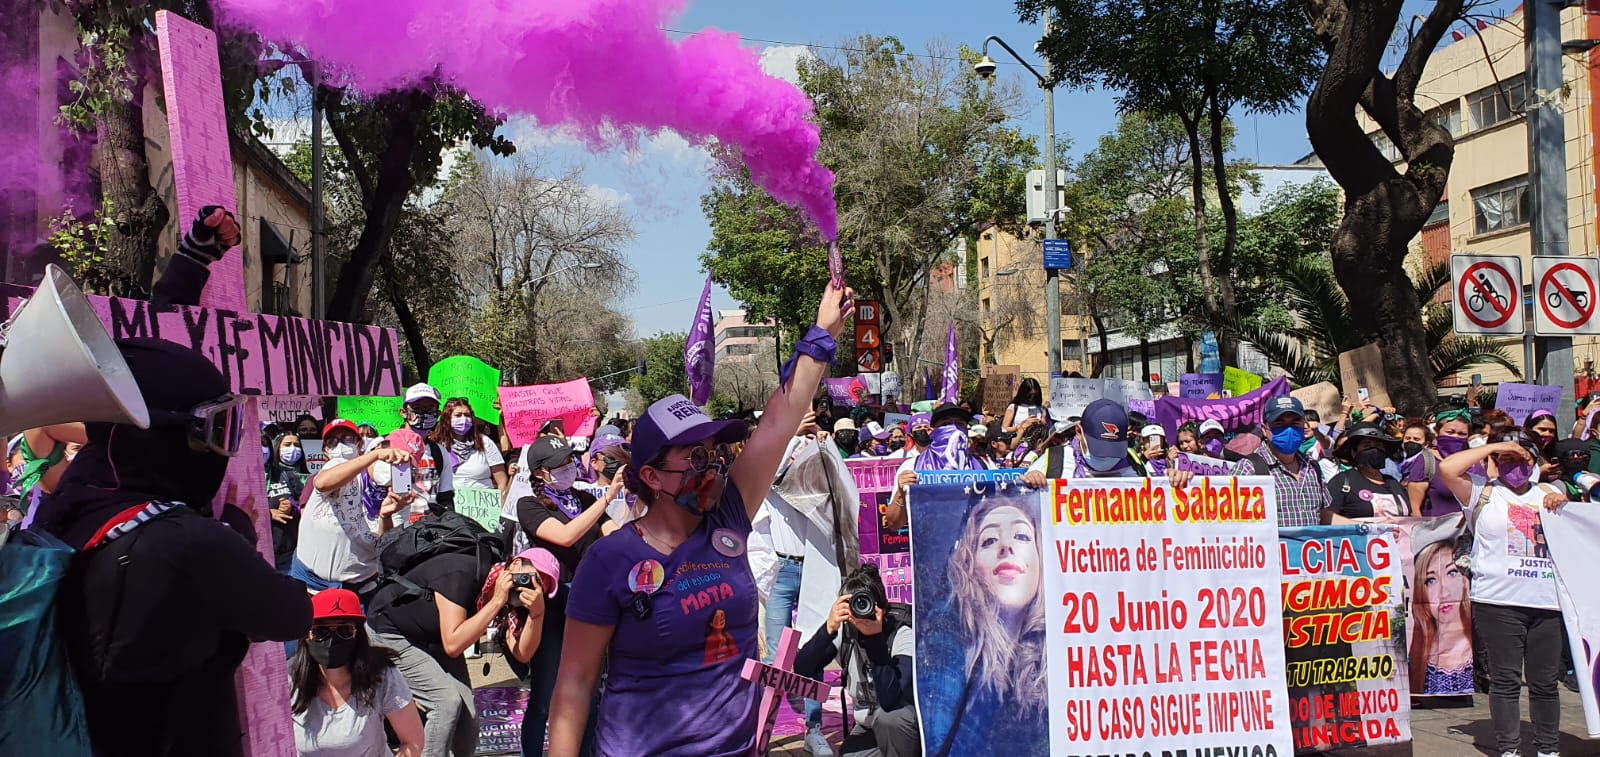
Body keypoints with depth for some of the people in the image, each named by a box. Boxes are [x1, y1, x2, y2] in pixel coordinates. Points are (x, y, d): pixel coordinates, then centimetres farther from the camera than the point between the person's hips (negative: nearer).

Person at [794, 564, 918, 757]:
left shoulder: (902, 636, -22)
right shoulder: (844, 631, -9)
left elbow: (889, 701, -36)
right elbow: (801, 669, -21)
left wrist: (876, 636, -37)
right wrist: (829, 628, -34)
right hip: (868, 728, 4)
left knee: (886, 718, -35)